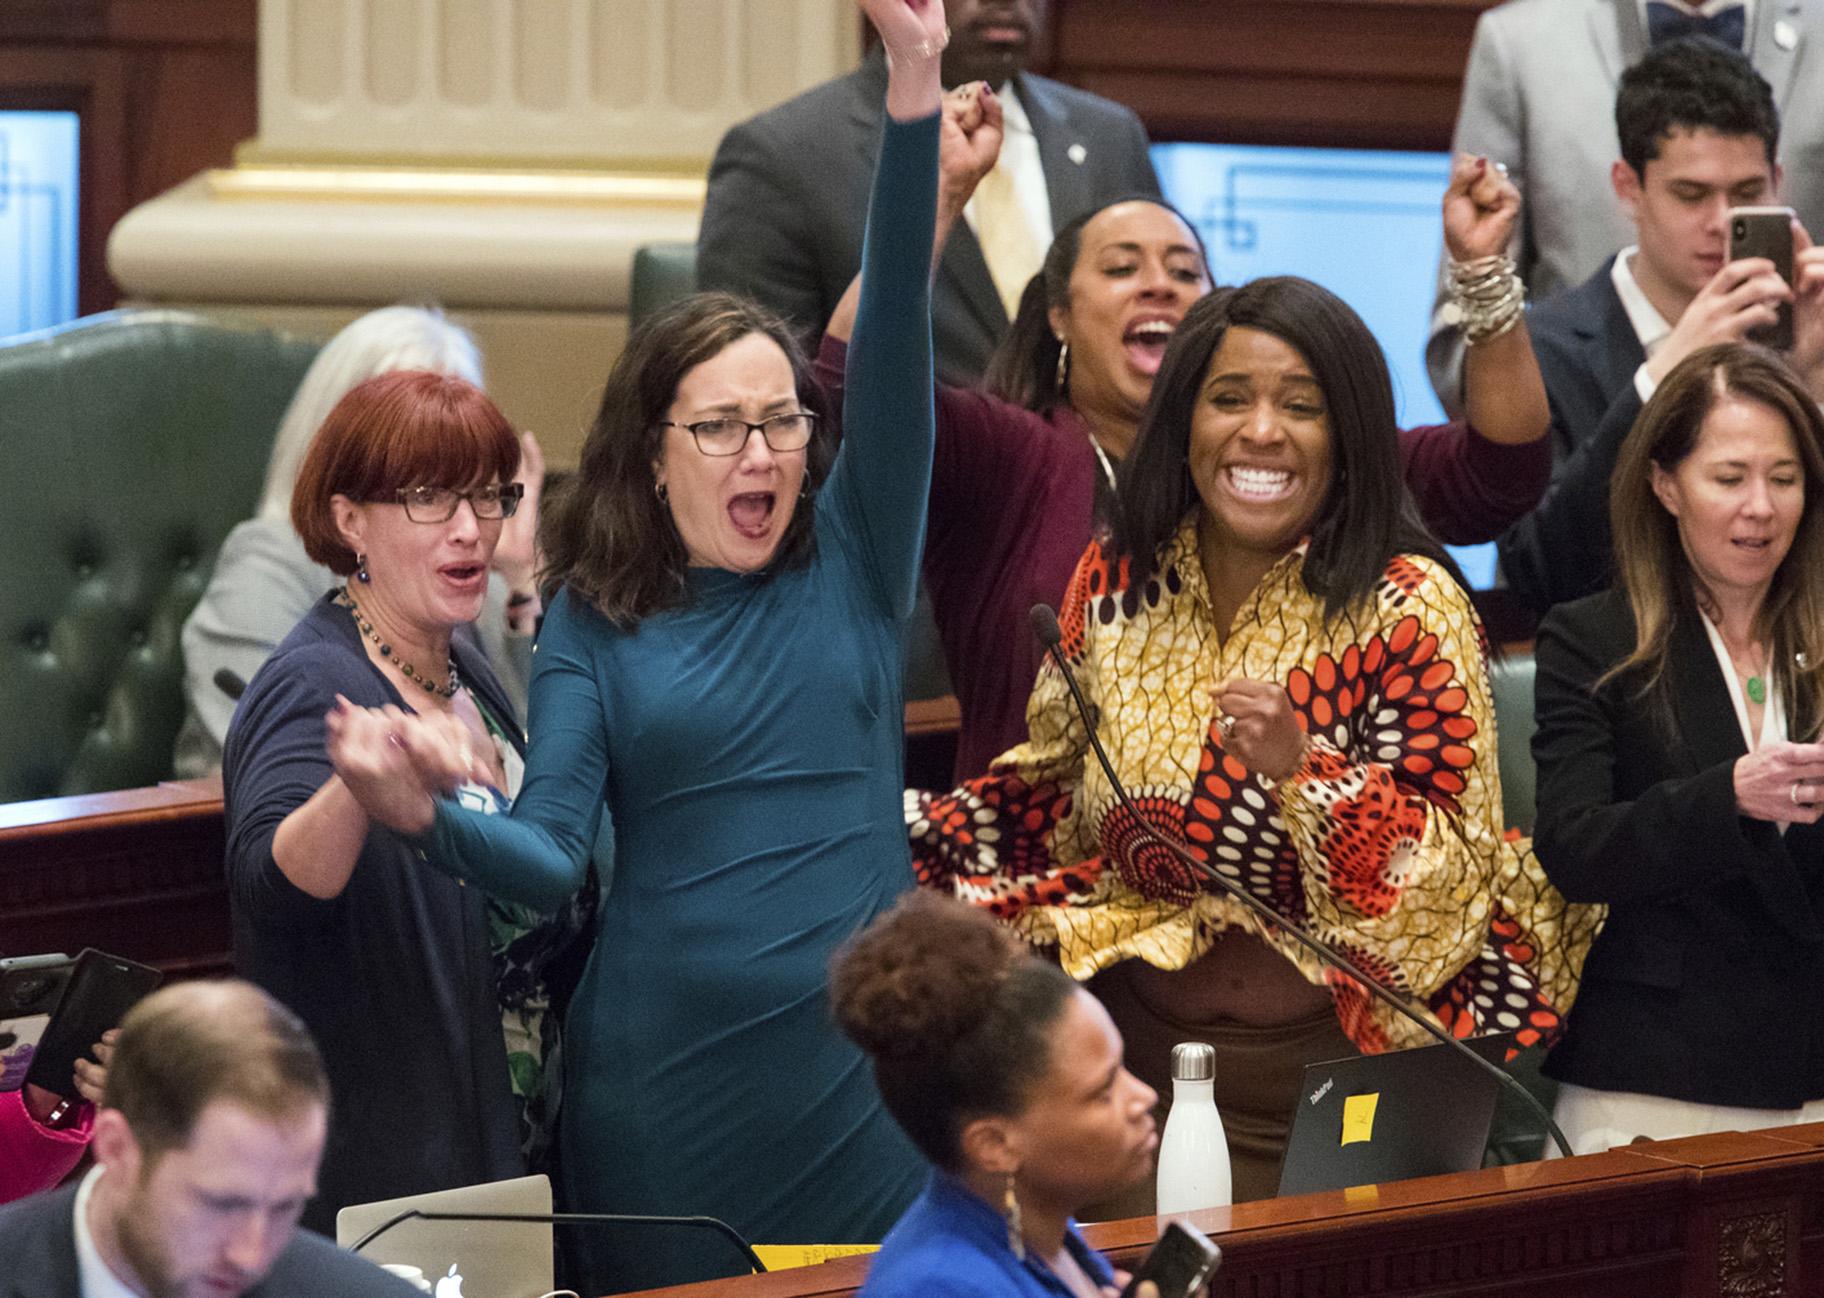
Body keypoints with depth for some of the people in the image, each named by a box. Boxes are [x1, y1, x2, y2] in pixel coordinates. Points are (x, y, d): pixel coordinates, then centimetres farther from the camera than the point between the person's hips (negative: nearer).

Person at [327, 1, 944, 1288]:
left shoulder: (852, 565, 6)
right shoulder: (594, 622, 4)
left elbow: (896, 334, -6)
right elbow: (552, 855, -6)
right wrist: (428, 818, -30)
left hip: (858, 1064, 1)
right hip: (663, 1077, -1)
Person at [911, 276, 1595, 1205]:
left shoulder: (1409, 608, -9)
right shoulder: (1116, 584, 4)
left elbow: (1447, 878, -12)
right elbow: (1054, 786, 18)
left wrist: (1301, 769, -27)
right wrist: (904, 841, 4)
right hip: (1143, 1048, 3)